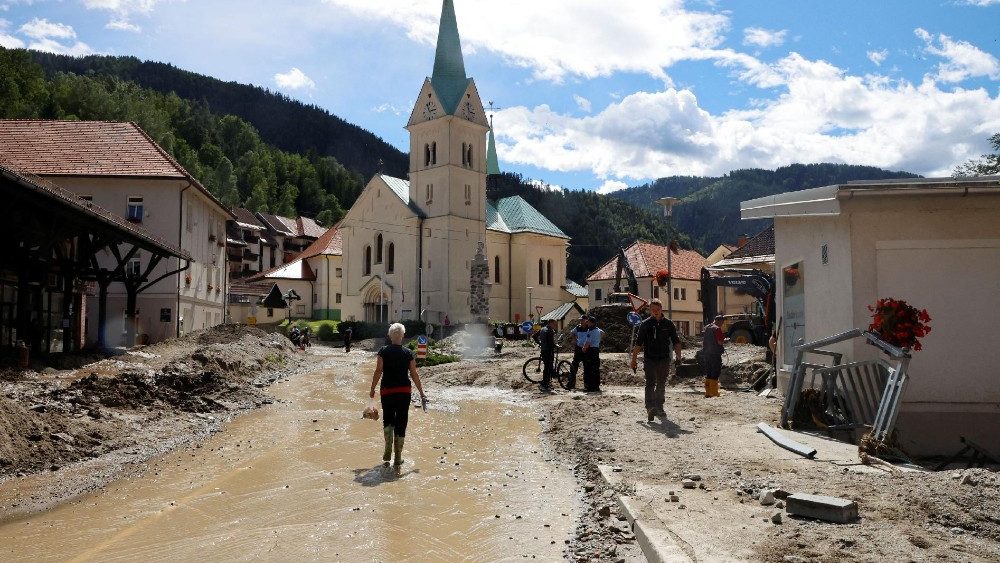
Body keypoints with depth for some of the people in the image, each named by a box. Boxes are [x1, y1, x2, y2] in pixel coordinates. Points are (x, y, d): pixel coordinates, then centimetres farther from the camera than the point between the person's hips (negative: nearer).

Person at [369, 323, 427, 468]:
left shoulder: (384, 351, -3)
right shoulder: (408, 353, -1)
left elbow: (378, 372, -7)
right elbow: (414, 375, 0)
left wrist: (372, 390, 2)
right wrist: (421, 393, 8)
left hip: (387, 391, 0)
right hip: (404, 391, 0)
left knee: (388, 421, 15)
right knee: (401, 423, 7)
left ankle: (388, 451, 0)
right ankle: (398, 457, 9)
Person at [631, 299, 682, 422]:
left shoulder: (668, 324, 4)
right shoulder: (645, 324, 0)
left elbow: (676, 342, 9)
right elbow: (638, 343, 2)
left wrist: (678, 357, -1)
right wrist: (634, 359, 1)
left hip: (664, 360, 3)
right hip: (649, 360, -2)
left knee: (661, 385, 13)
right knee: (650, 384, -14)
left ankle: (659, 408, 25)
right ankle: (650, 408, -24)